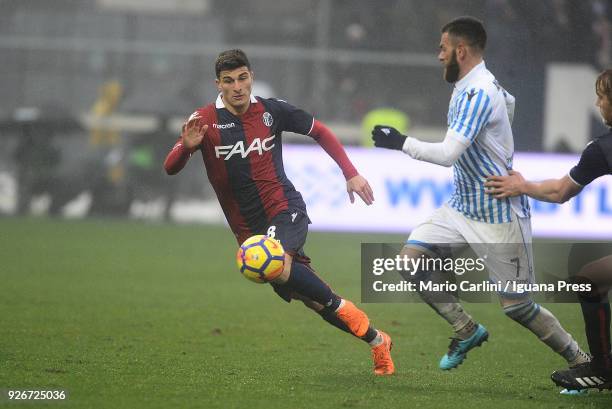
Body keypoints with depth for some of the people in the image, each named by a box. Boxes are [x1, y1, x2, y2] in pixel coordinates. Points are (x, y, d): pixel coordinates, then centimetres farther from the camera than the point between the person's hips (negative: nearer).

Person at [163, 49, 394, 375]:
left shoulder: (272, 111, -1)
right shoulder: (204, 121, -3)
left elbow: (320, 132, 14)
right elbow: (170, 168, -8)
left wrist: (351, 174, 8)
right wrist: (186, 146, -29)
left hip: (285, 212, -2)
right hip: (249, 230, 2)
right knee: (311, 299, 0)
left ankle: (340, 307, -17)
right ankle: (376, 340, 16)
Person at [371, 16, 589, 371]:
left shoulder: (477, 94, -24)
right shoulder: (476, 84, 6)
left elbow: (448, 154, -30)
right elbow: (508, 102, 28)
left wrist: (401, 142, -21)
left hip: (500, 216, -9)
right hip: (464, 206, 9)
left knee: (517, 305, -4)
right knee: (412, 258, -2)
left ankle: (583, 363, 11)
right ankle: (467, 331, 9)